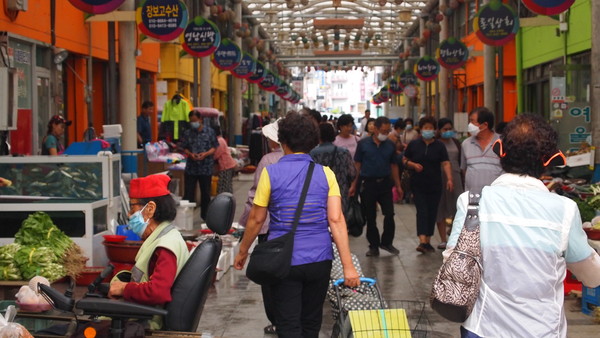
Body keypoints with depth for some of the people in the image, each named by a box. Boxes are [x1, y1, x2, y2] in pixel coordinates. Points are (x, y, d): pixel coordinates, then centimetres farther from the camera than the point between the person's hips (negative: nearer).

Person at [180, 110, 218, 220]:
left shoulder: (209, 131, -1)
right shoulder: (187, 133, 3)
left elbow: (214, 147, 1)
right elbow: (184, 148, 6)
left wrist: (206, 154, -16)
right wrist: (190, 154, -14)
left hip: (206, 167, 0)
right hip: (191, 167, 0)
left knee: (206, 193, 10)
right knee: (188, 193, 0)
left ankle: (205, 215, 23)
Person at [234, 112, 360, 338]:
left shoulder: (271, 173, -6)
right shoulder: (325, 174, -2)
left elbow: (256, 219, -1)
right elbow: (336, 220, -9)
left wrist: (243, 252, 13)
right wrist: (348, 266, -9)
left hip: (285, 261, -2)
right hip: (319, 260, 3)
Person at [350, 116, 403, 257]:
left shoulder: (390, 145, 5)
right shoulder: (363, 144, -2)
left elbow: (393, 166, 12)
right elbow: (357, 165, 1)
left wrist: (398, 186, 10)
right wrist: (354, 185, -1)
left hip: (385, 183, 1)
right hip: (368, 183, -1)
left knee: (389, 214, -6)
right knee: (370, 217, 6)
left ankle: (387, 242, 12)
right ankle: (374, 246, 17)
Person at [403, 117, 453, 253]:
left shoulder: (439, 146, 3)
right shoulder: (413, 144, 3)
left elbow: (445, 163, -4)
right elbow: (405, 160, 9)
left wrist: (449, 179, -17)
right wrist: (413, 165, -11)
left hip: (435, 185, 2)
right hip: (418, 185, -2)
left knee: (432, 212, 6)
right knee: (422, 211, -11)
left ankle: (428, 241, 16)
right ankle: (422, 241, -20)